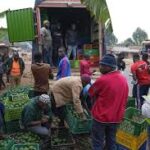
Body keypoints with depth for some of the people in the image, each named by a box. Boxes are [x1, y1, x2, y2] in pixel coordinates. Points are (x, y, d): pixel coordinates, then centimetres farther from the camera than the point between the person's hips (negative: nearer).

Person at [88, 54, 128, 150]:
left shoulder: (102, 80, -21)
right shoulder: (123, 79, -2)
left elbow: (92, 95, -6)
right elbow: (124, 98, 7)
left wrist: (95, 108, 11)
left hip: (101, 116, -6)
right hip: (116, 116, 6)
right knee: (111, 141, 20)